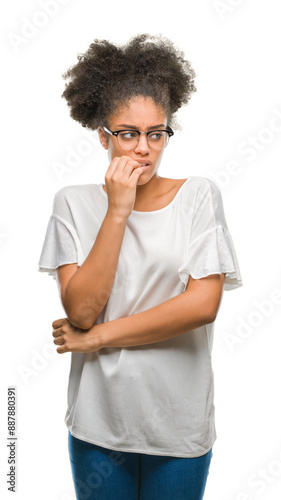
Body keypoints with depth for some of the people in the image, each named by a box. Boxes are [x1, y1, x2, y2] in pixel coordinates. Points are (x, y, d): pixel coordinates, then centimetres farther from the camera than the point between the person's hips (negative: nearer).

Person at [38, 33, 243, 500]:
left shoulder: (198, 195, -6)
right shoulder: (74, 203, -3)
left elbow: (203, 304, -15)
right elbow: (81, 310, -13)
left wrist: (99, 337, -12)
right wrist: (117, 211, -19)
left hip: (180, 421, 0)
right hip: (99, 421, 1)